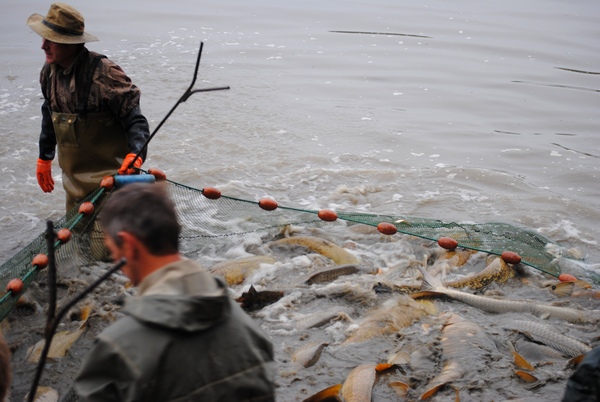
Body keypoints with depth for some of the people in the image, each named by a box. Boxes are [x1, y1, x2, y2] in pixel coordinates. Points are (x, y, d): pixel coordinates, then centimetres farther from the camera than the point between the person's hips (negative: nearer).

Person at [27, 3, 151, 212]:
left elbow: (134, 119, -21)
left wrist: (135, 153, -38)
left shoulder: (104, 74, -23)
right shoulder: (49, 71, 0)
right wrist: (44, 158, 22)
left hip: (109, 178, -7)